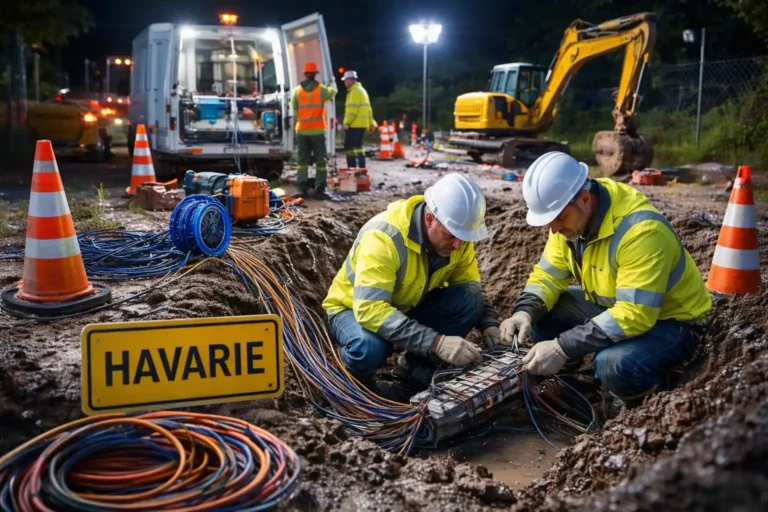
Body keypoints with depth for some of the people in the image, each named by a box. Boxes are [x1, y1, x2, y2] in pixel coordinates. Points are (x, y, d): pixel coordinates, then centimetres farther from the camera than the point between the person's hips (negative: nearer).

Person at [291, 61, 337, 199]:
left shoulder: (297, 91, 1)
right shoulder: (321, 89, -2)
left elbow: (294, 108, 9)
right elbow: (333, 91, 20)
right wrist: (330, 88, 43)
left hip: (302, 130, 2)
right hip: (318, 130, -2)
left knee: (302, 160, 9)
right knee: (321, 161, 2)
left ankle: (302, 188, 4)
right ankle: (320, 190, -2)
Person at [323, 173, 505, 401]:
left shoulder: (455, 233, -15)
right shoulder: (383, 237, -35)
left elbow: (469, 286, -3)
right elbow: (371, 309, -42)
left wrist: (489, 324, -22)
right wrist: (436, 342, -49)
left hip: (407, 308, 6)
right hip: (355, 309, -5)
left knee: (470, 301, -20)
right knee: (369, 348, -40)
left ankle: (414, 370, -2)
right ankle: (356, 379, -3)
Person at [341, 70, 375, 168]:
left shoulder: (354, 91, -12)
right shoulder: (362, 90, 20)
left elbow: (352, 109, -21)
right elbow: (367, 108, 22)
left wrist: (346, 122, -22)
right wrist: (371, 122, 23)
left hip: (355, 125, -10)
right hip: (362, 124, 10)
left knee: (349, 148, -10)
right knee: (357, 147, 17)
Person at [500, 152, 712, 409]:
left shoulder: (641, 230, -33)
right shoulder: (570, 215, -10)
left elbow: (634, 316, -36)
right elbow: (548, 274, -2)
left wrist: (563, 348, -38)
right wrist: (524, 312, -22)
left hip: (670, 321, -7)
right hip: (613, 305, 7)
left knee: (613, 365, -35)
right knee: (540, 311, -10)